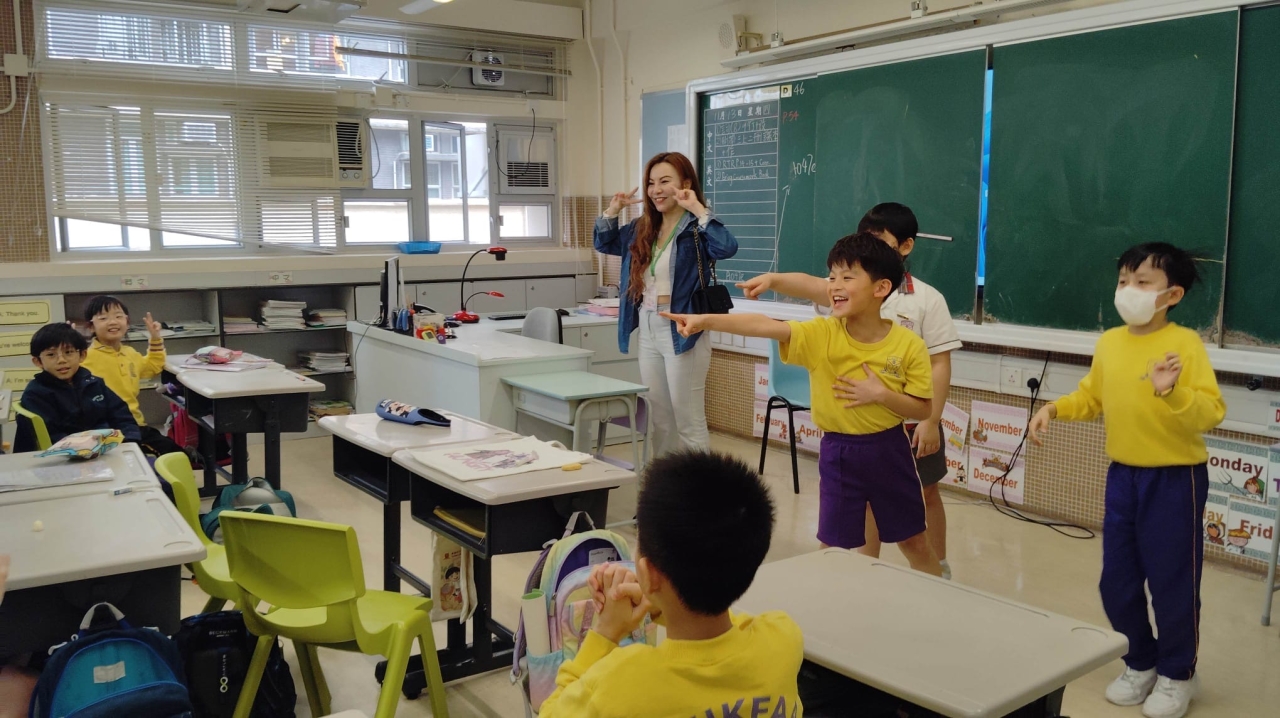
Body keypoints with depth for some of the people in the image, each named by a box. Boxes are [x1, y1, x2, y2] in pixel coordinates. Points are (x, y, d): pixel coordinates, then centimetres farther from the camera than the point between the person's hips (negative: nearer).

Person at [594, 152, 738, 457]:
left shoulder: (697, 228, -10)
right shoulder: (642, 228, 11)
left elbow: (727, 248, -30)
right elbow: (604, 244, 24)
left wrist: (698, 210, -25)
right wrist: (613, 210, 9)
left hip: (682, 331, -8)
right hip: (648, 331, 8)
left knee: (689, 423, 0)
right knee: (659, 421, 16)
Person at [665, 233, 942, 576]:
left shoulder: (909, 345, -12)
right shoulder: (820, 334, -13)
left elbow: (923, 409, -5)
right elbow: (766, 326, -29)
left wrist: (881, 395, -23)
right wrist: (705, 320, -42)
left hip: (889, 449, 0)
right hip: (838, 451, 0)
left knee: (914, 542, 17)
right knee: (833, 546, 8)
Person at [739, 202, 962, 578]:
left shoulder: (927, 299, -9)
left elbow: (940, 365, -10)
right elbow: (810, 285, -21)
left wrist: (931, 420, -14)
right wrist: (774, 279, -41)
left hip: (912, 420, -3)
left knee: (924, 494, 15)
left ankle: (938, 570, 33)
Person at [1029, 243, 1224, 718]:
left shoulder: (1185, 344, -16)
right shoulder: (1108, 342, 2)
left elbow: (1212, 413, -22)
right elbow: (1091, 398, 15)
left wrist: (1172, 393, -40)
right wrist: (1055, 408, -1)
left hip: (1174, 479, -6)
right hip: (1122, 475, 6)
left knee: (1171, 581, 7)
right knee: (1116, 581, 13)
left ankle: (1177, 674, 30)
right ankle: (1141, 663, 35)